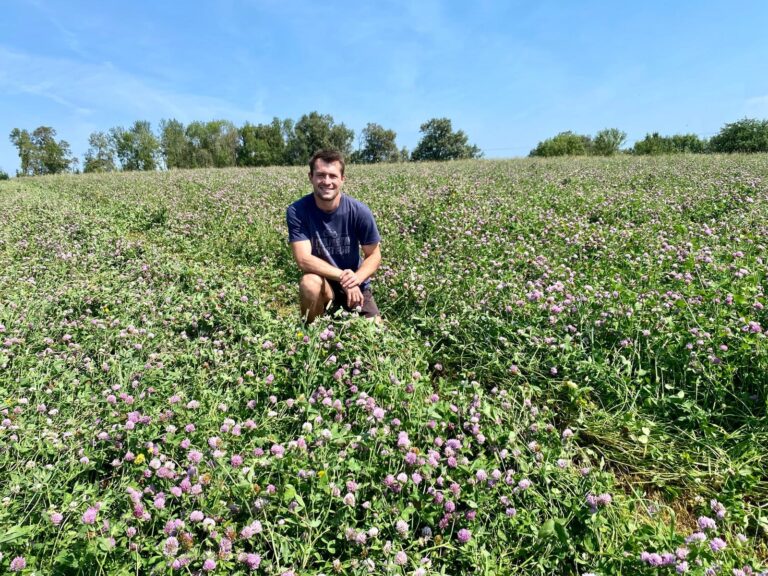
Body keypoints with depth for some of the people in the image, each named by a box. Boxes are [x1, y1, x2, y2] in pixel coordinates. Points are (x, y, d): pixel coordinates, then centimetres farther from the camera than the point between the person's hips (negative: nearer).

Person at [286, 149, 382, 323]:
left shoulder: (360, 212, -17)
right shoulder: (297, 211, -19)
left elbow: (374, 255, -8)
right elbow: (303, 259, -23)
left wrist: (356, 278, -28)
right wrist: (342, 276, -32)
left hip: (355, 286, 2)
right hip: (322, 281, -1)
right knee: (310, 283, -35)